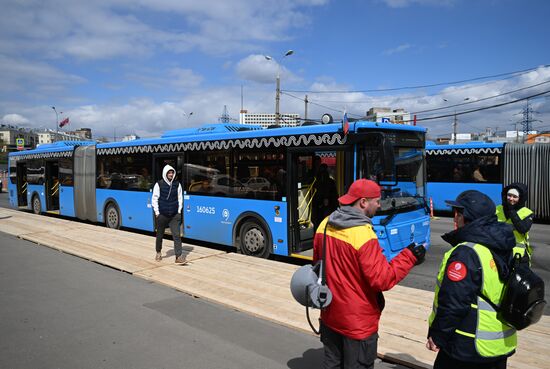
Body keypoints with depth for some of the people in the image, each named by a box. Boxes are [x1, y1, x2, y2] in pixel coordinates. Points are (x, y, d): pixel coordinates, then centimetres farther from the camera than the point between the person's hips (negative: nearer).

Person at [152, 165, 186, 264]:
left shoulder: (177, 184, 3)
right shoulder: (159, 184, -5)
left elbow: (180, 198, 9)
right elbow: (155, 199, -2)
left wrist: (179, 211, 3)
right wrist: (157, 212, -5)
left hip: (174, 215, 1)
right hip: (162, 215, -1)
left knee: (177, 235, -8)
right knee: (160, 235, 14)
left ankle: (179, 256, -7)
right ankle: (158, 253, 34)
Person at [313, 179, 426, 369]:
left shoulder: (325, 225, -3)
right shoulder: (363, 235, -26)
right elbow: (382, 280, -24)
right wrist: (409, 257, -14)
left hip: (330, 314, 7)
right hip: (357, 322, -7)